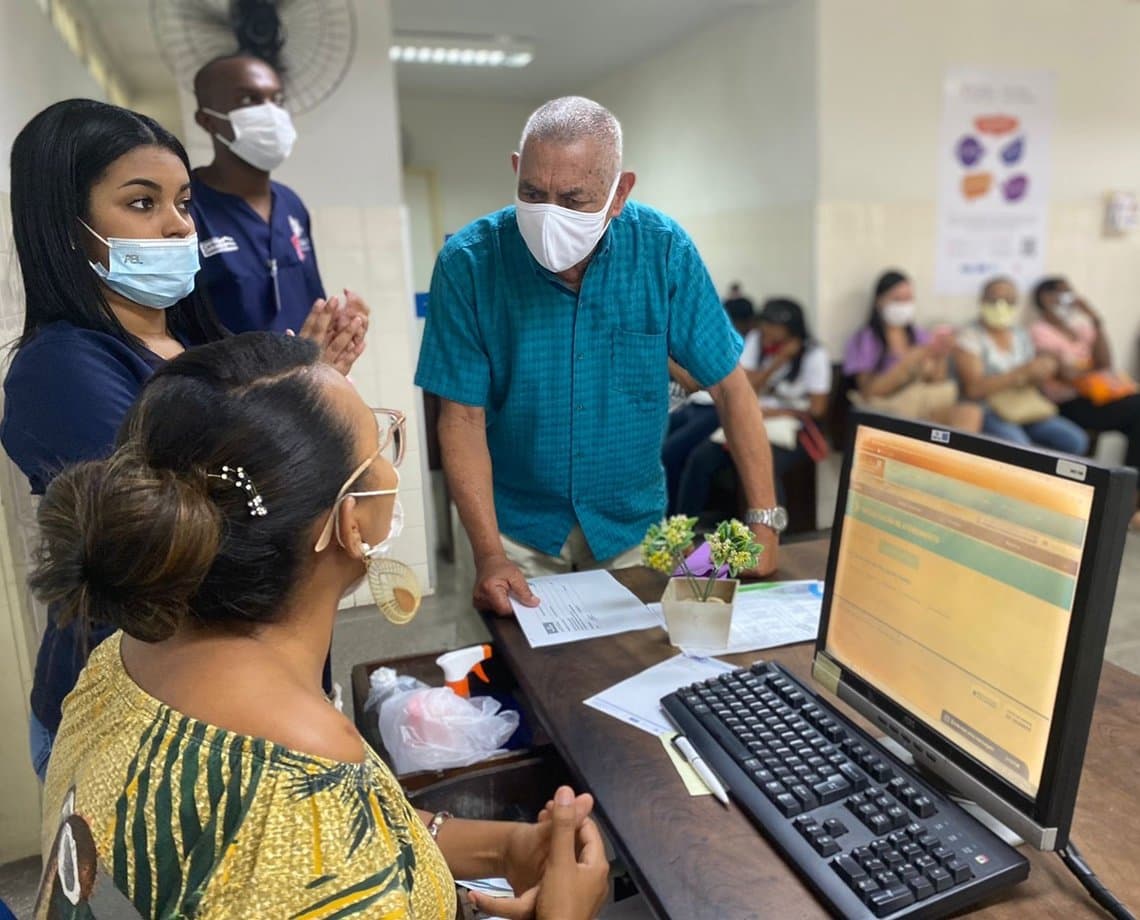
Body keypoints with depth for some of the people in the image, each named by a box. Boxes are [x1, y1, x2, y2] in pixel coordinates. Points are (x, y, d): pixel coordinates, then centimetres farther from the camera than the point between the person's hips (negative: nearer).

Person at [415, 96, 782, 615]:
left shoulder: (664, 252, -13)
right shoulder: (468, 262, -15)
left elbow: (729, 387, -8)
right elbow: (464, 416, -14)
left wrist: (764, 521, -12)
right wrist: (489, 554, -23)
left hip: (634, 521, 2)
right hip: (519, 527, -1)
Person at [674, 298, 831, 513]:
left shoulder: (814, 356, -6)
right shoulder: (755, 341, 4)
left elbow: (817, 409, -7)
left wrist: (777, 412, -16)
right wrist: (778, 361, -12)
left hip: (790, 430, -4)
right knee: (699, 457, -19)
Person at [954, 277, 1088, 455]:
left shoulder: (1021, 334, 13)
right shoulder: (970, 337, -7)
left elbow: (1032, 378, 15)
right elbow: (974, 389, -18)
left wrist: (1040, 372, -9)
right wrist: (1022, 372, -23)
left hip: (1027, 408, 7)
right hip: (987, 412, -6)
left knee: (1075, 441, -14)